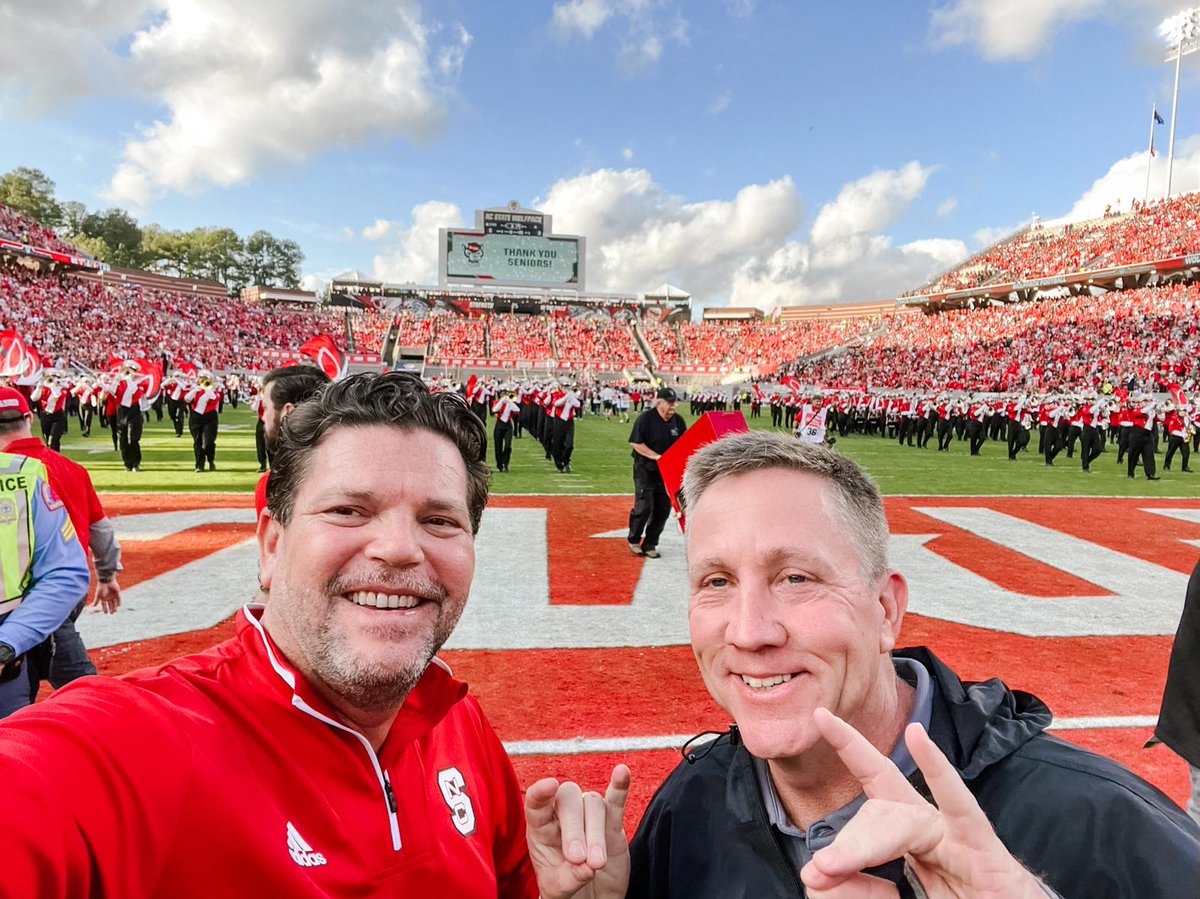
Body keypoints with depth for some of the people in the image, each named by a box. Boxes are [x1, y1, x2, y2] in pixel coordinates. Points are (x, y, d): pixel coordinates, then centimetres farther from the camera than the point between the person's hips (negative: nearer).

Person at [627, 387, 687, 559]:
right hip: (645, 471, -5)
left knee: (663, 510, 5)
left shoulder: (679, 421, 6)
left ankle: (650, 545, 18)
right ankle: (634, 541, 13)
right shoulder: (645, 418, -9)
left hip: (668, 472, 5)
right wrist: (656, 456, -20)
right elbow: (635, 443, -12)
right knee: (643, 507, -9)